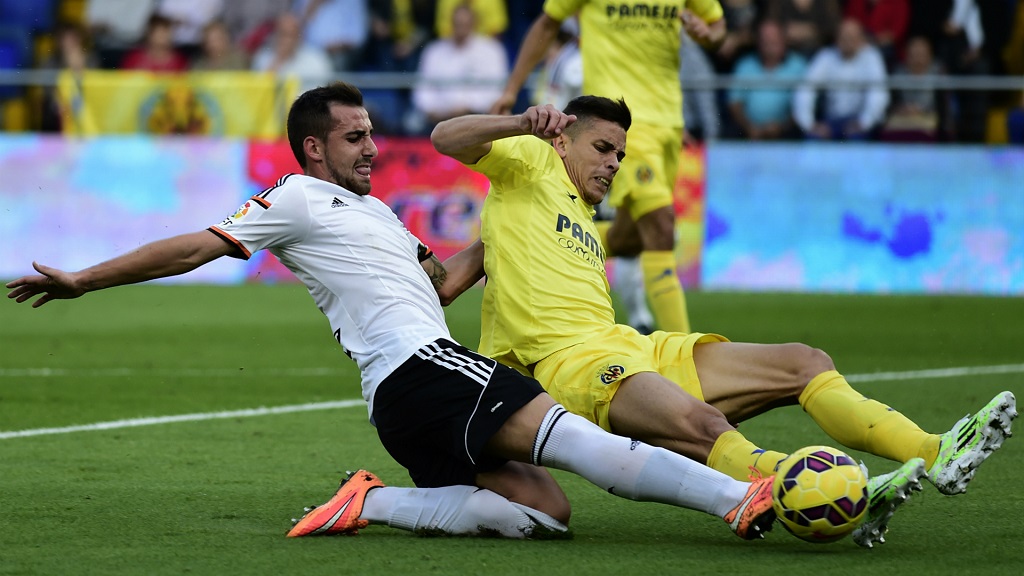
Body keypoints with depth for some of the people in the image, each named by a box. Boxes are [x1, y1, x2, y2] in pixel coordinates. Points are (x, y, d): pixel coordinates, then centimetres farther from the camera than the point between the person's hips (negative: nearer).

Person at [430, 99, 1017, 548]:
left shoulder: (585, 222, 32)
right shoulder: (530, 163, 10)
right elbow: (446, 138, -7)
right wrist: (522, 122, -21)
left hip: (628, 346, 9)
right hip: (570, 360, -9)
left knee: (805, 363, -3)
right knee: (699, 420, -38)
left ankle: (935, 455, -19)